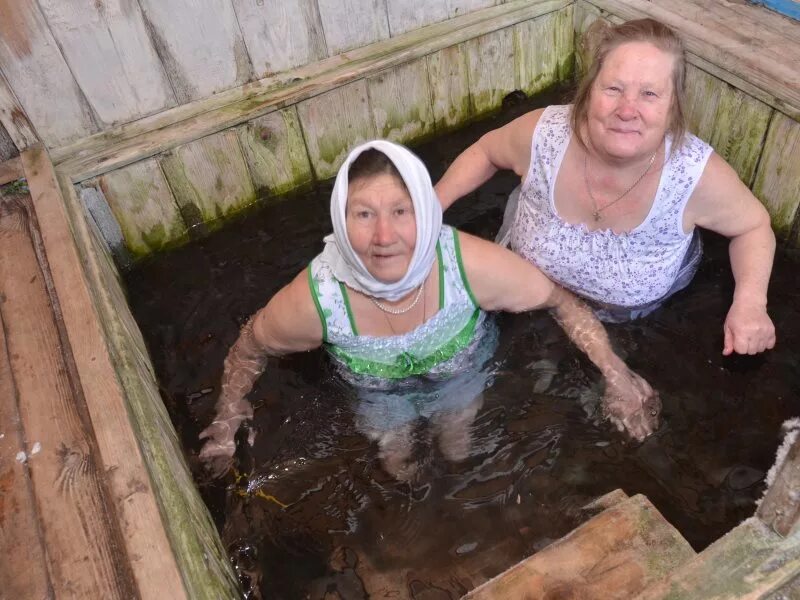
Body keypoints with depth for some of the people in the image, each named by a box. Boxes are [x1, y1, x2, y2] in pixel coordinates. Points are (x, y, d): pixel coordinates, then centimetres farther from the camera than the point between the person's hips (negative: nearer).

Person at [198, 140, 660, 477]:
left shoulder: (471, 266, -39)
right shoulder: (315, 299, -38)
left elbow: (560, 299, -21)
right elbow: (251, 348, -14)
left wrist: (617, 375, -25)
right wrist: (228, 416, -16)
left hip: (465, 378, 0)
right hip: (379, 399, 0)